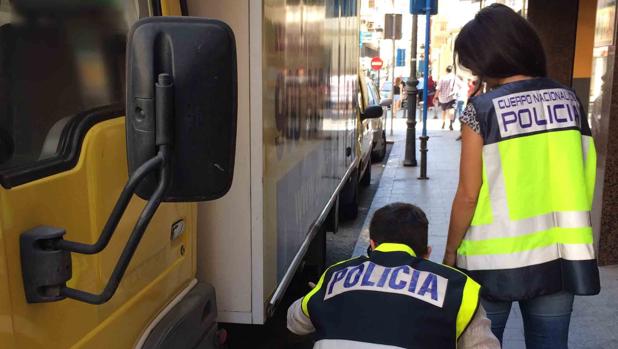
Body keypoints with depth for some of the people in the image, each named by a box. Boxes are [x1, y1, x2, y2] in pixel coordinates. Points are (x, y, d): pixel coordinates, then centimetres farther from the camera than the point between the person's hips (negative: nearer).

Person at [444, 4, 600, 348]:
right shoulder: (568, 99, 2)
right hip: (560, 254, 5)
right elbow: (585, 179, 7)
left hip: (496, 259, -4)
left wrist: (451, 251, 1)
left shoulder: (482, 110, -12)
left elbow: (468, 195, -11)